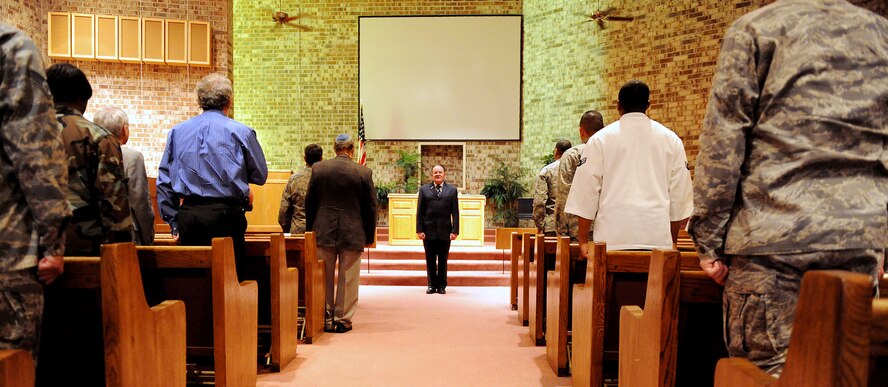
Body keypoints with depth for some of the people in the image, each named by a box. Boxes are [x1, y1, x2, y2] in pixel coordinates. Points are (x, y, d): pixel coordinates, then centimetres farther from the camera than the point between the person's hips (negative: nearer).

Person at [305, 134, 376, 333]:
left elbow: (309, 202, 5)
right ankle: (343, 320, 14)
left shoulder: (318, 168, -1)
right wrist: (369, 236, 8)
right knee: (348, 279, 8)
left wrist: (310, 230, 15)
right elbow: (370, 207, -2)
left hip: (323, 232, 2)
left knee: (324, 278, 12)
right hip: (353, 233, -1)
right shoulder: (364, 172, -6)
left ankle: (325, 319, 19)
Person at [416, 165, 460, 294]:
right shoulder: (424, 189, 8)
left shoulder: (452, 190, 8)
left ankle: (442, 286, 16)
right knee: (430, 260, 6)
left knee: (443, 260, 6)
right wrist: (419, 230, -4)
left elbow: (455, 212, 3)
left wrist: (455, 230, -5)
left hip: (445, 231, 0)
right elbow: (419, 212, 4)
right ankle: (432, 285, 16)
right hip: (428, 230, 0)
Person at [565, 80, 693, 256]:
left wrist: (583, 241, 7)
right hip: (658, 238, 2)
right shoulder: (671, 140, 9)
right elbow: (680, 192, 12)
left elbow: (586, 189, 1)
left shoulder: (600, 139, 3)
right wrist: (673, 240, 22)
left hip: (613, 238, -1)